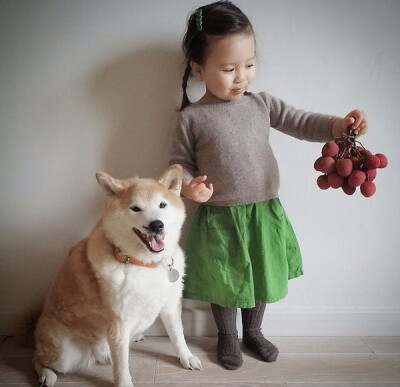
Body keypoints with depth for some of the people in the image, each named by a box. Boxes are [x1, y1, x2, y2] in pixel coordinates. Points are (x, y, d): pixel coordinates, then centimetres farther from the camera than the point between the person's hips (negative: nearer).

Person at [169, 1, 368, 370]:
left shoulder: (263, 103, -3)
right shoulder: (192, 117, -10)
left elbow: (302, 123, 0)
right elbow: (180, 163, -3)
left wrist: (340, 125, -16)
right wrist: (188, 186, -23)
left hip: (265, 213, 3)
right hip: (220, 219, -3)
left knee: (262, 277, 22)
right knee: (224, 282, 17)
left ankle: (253, 331, 49)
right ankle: (227, 336, 45)